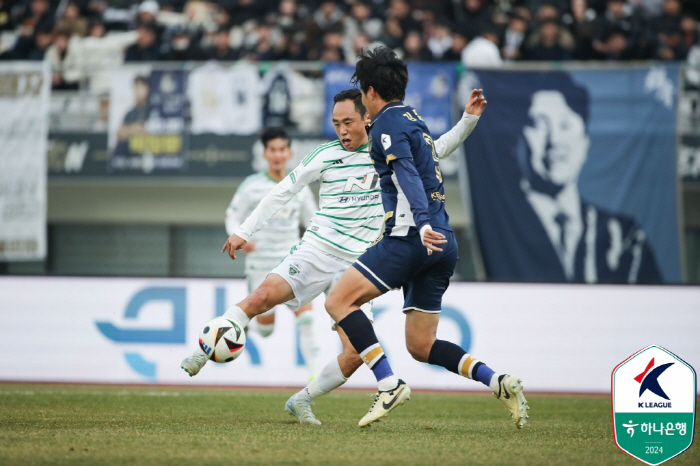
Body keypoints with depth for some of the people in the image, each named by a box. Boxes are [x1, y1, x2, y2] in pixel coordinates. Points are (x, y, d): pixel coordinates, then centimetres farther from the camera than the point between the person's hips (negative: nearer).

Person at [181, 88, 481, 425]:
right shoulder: (326, 155, 1)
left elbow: (439, 149, 16)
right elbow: (283, 191, 6)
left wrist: (469, 119, 2)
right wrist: (244, 231, 5)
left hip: (355, 267, 2)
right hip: (315, 252, -2)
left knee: (356, 353, -10)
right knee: (262, 296, -27)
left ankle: (301, 401, 10)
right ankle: (202, 353, -16)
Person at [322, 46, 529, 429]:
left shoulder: (388, 123, -4)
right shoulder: (414, 119, 23)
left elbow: (408, 174, -20)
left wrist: (422, 224, -32)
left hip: (410, 238, -9)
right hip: (442, 242, 9)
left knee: (338, 302, -5)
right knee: (421, 346, 10)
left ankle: (389, 384, -17)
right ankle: (498, 383, -6)